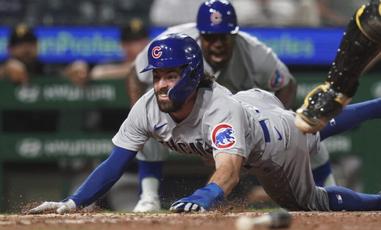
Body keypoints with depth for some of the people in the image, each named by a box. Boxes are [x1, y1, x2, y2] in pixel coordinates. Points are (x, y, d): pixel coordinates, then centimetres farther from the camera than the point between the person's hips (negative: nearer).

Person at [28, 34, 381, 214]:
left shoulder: (222, 109, -50)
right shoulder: (148, 108, -33)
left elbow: (229, 172, -66)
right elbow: (114, 163, -32)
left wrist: (201, 199, -86)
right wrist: (72, 203, -46)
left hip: (278, 138, -6)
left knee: (310, 202, 15)